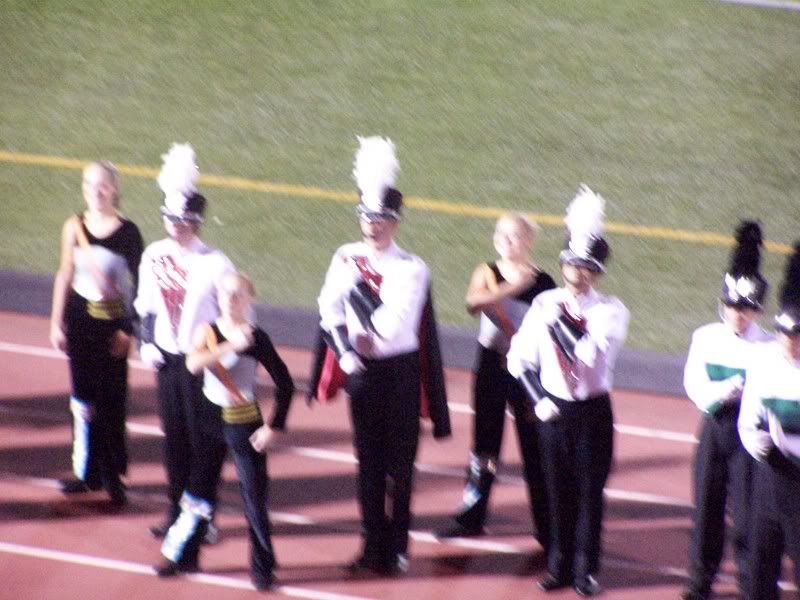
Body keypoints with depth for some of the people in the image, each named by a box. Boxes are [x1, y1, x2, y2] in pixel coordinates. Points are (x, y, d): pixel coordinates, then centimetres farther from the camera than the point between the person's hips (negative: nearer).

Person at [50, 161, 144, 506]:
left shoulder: (127, 232, -8)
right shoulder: (74, 227, 1)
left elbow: (138, 284, -4)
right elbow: (65, 275, 7)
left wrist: (127, 330, -7)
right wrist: (56, 322, 6)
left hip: (112, 323, -3)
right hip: (79, 319, 3)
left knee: (111, 399, 0)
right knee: (83, 394, 8)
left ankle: (112, 474, 10)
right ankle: (88, 471, 18)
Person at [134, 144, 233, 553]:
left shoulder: (214, 264, -13)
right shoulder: (154, 257, 1)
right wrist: (147, 344, 1)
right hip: (168, 360, 5)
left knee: (206, 440, 1)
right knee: (174, 437, 13)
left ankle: (201, 514, 11)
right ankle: (177, 509, 24)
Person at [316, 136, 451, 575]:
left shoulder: (412, 270, -12)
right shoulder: (345, 259, 1)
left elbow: (391, 326, -21)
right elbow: (329, 313, 1)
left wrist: (357, 288, -15)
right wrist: (346, 353, -12)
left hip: (399, 373, -4)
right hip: (362, 371, 4)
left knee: (399, 463, 3)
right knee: (368, 461, 10)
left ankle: (397, 547, 13)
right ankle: (373, 545, 18)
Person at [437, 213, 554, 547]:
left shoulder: (542, 283, -6)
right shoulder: (487, 274, -1)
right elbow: (473, 303, -22)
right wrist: (512, 287, -32)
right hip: (491, 366, 2)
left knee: (534, 448, 0)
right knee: (484, 443, 11)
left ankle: (547, 527, 8)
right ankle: (471, 518, 23)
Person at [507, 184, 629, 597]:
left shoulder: (611, 311, -7)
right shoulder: (544, 304, 0)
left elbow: (590, 353, -24)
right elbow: (519, 359, 5)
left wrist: (558, 319, -16)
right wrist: (539, 401, -3)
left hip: (593, 412, -2)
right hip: (554, 408, 2)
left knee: (590, 491, 2)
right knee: (558, 490, 8)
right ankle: (559, 565, 18)